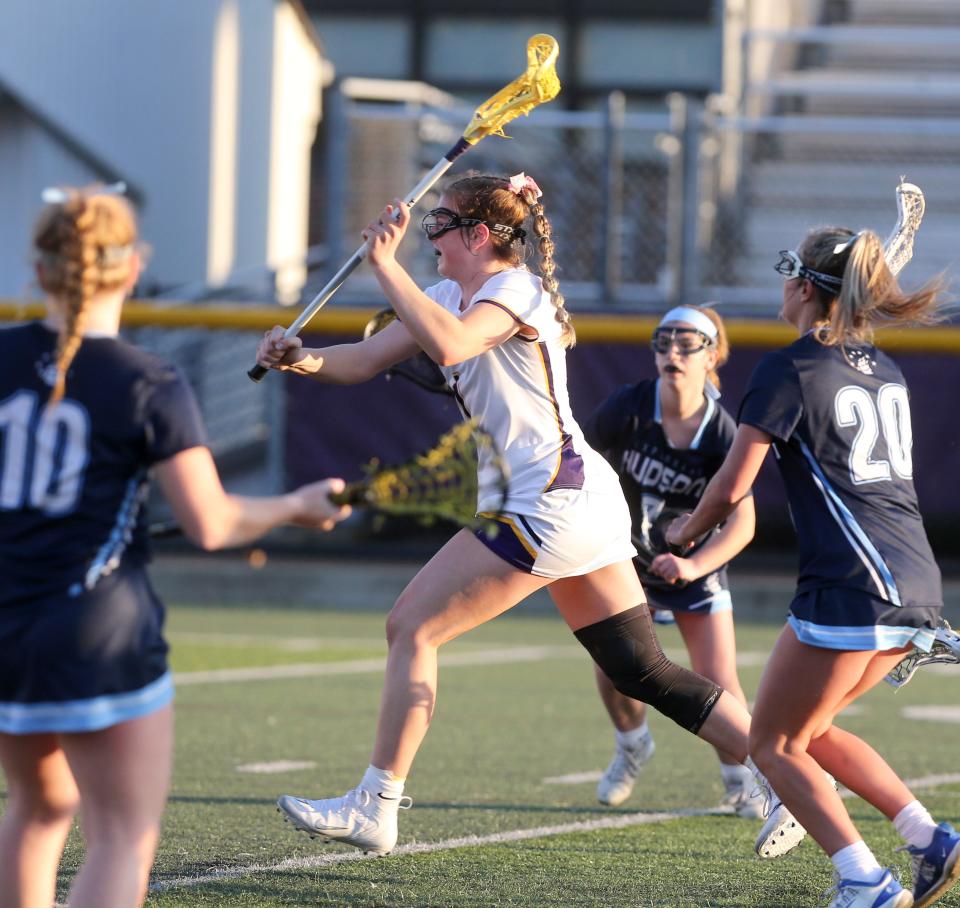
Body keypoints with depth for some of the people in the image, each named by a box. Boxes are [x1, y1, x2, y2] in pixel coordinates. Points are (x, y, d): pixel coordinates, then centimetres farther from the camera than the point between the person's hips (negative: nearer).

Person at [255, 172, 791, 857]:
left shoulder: (515, 290, -12)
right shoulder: (456, 296, 16)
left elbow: (449, 343, -33)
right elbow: (369, 359, 12)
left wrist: (386, 262, -29)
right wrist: (304, 359, -6)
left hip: (547, 505, -10)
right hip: (588, 500, 10)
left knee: (412, 626, -5)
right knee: (646, 674, 9)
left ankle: (374, 807, -2)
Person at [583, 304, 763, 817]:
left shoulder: (721, 434, -21)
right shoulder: (626, 408, -19)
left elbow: (742, 523, -25)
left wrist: (695, 564, -40)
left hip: (695, 564, -1)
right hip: (627, 557, 1)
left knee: (717, 680, -9)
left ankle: (739, 779, 16)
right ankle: (632, 746, 21)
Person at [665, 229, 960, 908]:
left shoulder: (789, 369, -5)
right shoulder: (886, 371, 17)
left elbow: (731, 489, -6)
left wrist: (685, 532, 12)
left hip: (851, 589, -8)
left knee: (774, 744, 5)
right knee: (809, 729, 22)